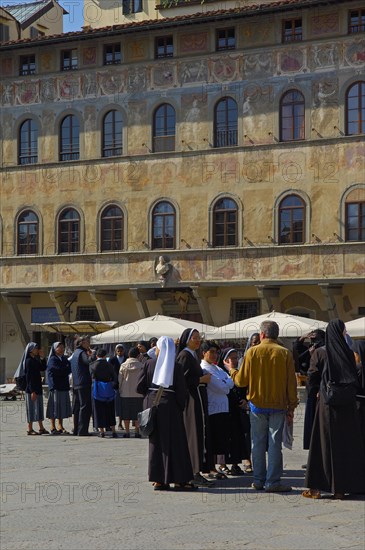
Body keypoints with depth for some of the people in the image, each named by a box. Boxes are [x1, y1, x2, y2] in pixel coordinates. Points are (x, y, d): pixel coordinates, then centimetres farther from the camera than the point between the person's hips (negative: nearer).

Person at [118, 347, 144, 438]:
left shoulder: (123, 365, 0)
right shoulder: (141, 366, -4)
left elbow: (120, 379, 3)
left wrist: (120, 390, 12)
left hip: (126, 393, 1)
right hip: (138, 393, -1)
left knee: (126, 413, 6)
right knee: (137, 413, 5)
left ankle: (127, 432, 5)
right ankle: (137, 431, 3)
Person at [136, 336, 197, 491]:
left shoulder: (149, 364, -3)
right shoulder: (176, 367, -7)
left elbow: (140, 387, -2)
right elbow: (181, 391, -8)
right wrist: (180, 407, 7)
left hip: (152, 405, 2)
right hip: (170, 407, -2)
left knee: (155, 442, 9)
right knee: (174, 442, 4)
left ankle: (158, 480, 8)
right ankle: (179, 480, 2)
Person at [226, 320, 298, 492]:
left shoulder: (252, 352, -4)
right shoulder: (285, 354, -3)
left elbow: (242, 381, 1)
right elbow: (291, 383, -2)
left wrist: (232, 371, 21)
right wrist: (292, 407, 6)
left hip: (257, 405, 1)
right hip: (278, 406, 0)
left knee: (258, 444, 9)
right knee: (274, 444, 1)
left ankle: (259, 480, 13)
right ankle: (273, 482, -1)